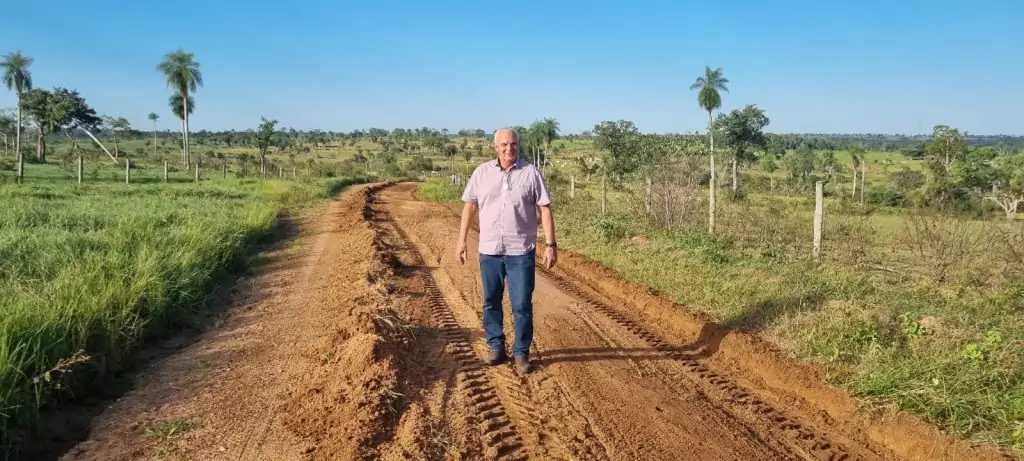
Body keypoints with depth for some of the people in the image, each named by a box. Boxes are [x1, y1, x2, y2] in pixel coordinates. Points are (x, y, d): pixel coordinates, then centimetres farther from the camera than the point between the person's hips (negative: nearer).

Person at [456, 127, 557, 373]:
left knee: (522, 305, 2)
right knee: (491, 303, 12)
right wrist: (461, 240, 6)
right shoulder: (482, 172, 2)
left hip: (521, 252, -2)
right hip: (489, 251, 3)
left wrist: (550, 245, -8)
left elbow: (545, 209, -4)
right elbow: (470, 206, 8)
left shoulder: (531, 172, -4)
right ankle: (496, 347, 27)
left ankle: (521, 353, 15)